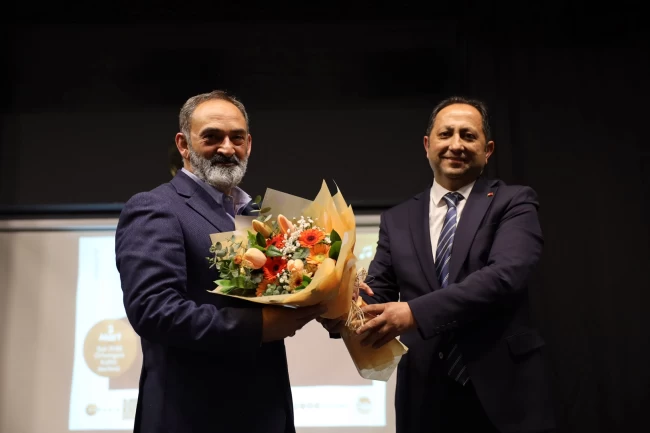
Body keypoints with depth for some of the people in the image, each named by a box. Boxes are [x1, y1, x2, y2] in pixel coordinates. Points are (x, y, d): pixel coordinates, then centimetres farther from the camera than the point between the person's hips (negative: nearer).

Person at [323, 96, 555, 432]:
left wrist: (415, 312, -27)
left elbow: (506, 274, -17)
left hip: (502, 391, -2)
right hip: (424, 396, 3)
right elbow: (376, 291, 4)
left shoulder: (513, 202, -1)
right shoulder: (397, 220, 10)